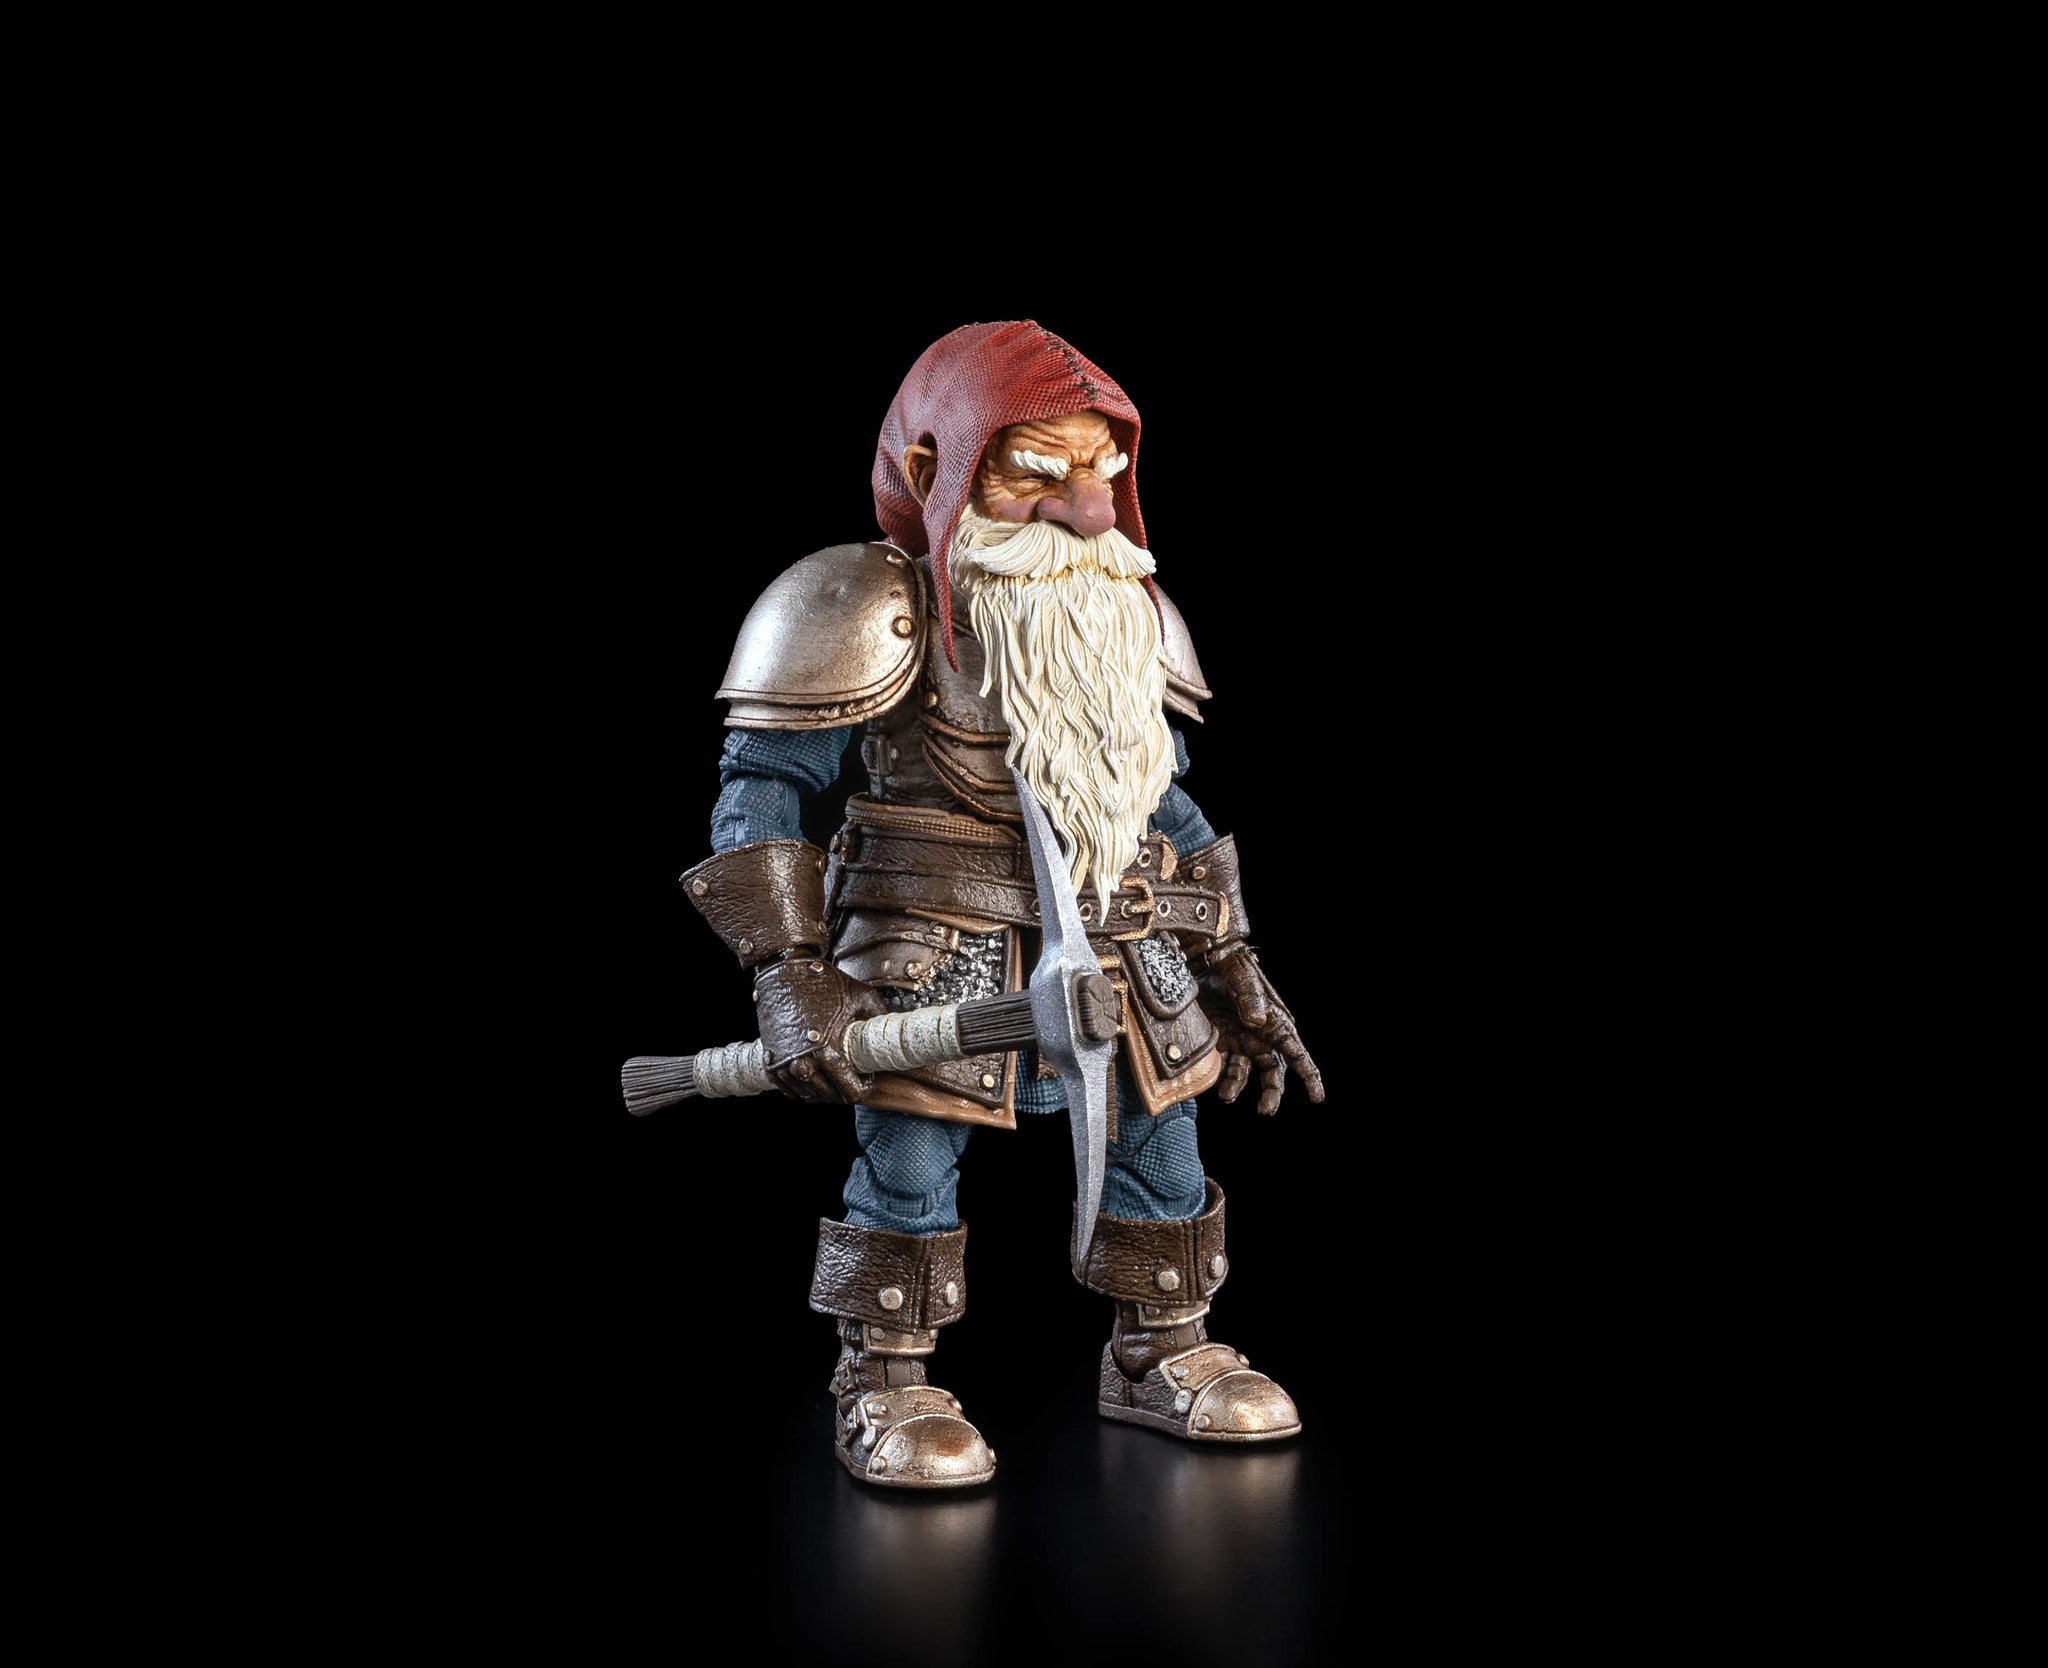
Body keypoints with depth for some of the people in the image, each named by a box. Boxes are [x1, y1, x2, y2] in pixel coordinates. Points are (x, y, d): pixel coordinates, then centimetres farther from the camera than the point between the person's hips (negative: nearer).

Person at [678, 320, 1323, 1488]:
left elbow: (1164, 801, 17)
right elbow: (762, 787, -11)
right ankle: (885, 1386, 15)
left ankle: (1162, 1352, 30)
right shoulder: (876, 612, -11)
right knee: (912, 1156, -3)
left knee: (1160, 1137, 11)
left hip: (1122, 941, 6)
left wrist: (1234, 970, 16)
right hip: (933, 942, -5)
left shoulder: (1131, 617, 9)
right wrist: (790, 975, -20)